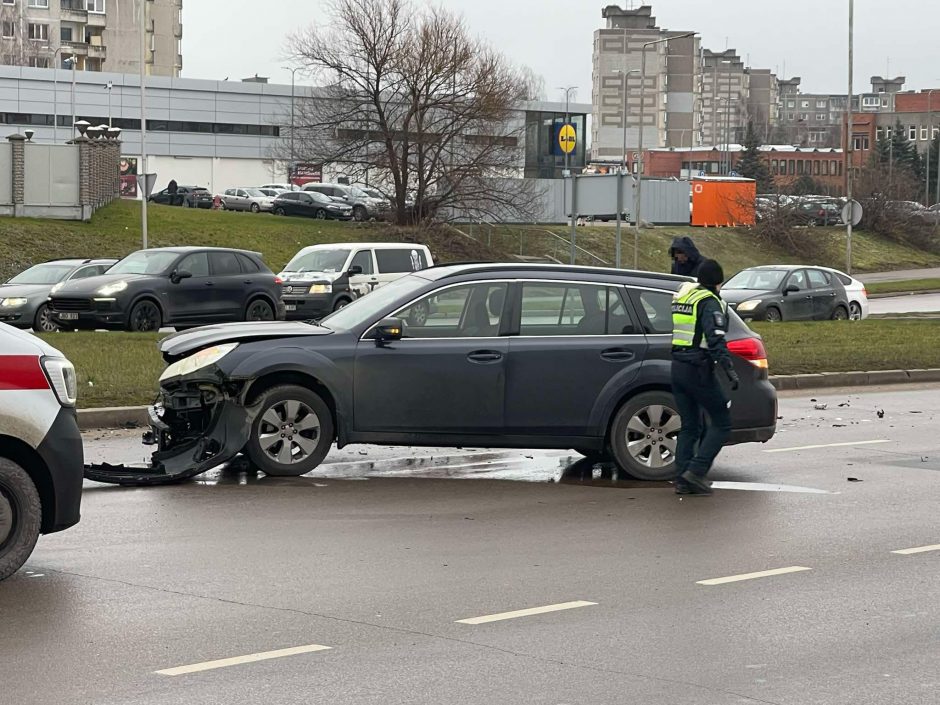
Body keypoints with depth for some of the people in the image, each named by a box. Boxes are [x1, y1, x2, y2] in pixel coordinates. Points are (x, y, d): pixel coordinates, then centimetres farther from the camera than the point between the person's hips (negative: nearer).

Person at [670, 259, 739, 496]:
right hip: (698, 370, -8)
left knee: (689, 426, 12)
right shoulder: (709, 303, -12)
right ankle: (696, 470, -9)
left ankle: (683, 479, 6)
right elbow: (716, 339, -23)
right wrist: (729, 369, -27)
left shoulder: (683, 296, 13)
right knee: (721, 423, 1)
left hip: (678, 367, 8)